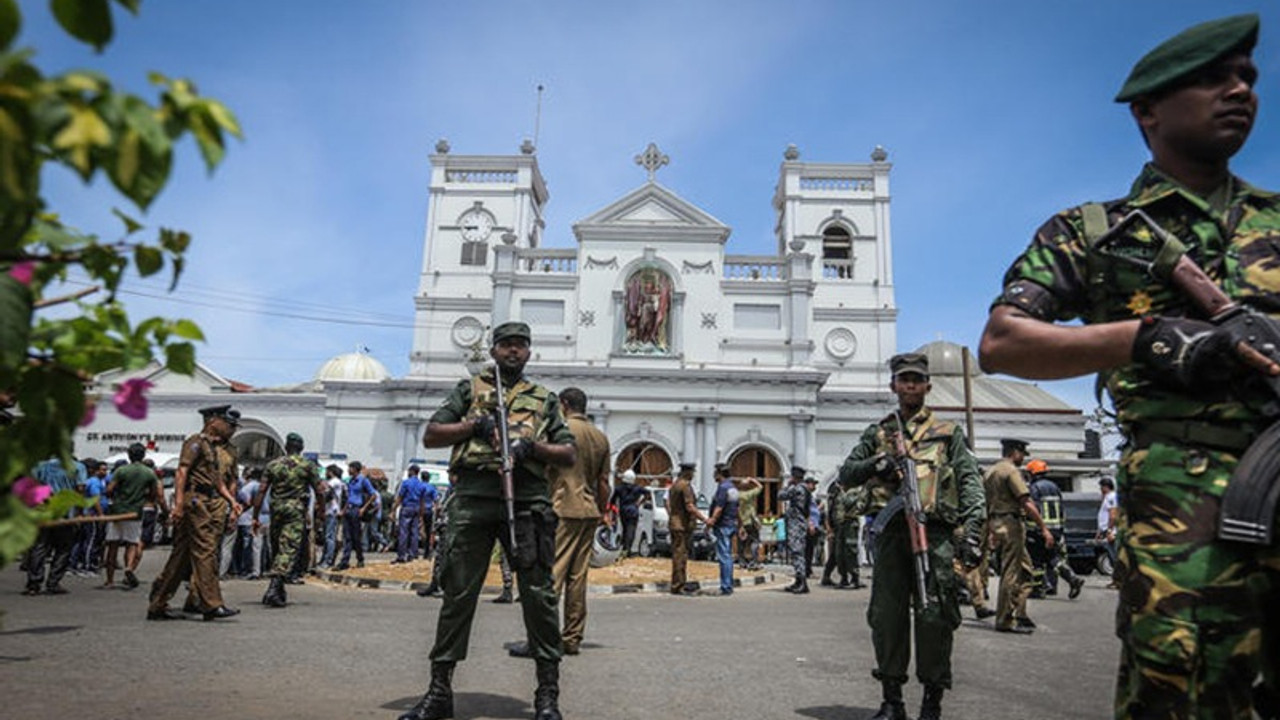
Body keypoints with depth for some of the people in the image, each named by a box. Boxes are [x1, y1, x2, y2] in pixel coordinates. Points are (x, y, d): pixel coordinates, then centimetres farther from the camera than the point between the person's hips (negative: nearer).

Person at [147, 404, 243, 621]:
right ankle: (212, 604, -11)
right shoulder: (197, 442, -3)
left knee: (182, 556, 11)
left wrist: (232, 501, 10)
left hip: (215, 504, 8)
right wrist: (179, 503, -20)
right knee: (205, 552, -11)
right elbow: (182, 473, -12)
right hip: (195, 501, -8)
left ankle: (158, 606, 17)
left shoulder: (228, 450, 21)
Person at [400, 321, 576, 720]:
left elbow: (570, 455, 14)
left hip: (527, 502, 0)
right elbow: (430, 436, 12)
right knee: (457, 594, 3)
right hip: (473, 499, 0)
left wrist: (533, 447, -3)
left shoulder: (545, 399, 20)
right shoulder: (469, 389, 19)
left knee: (539, 595, -2)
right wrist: (474, 425, -2)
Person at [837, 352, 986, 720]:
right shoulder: (878, 433, 17)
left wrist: (972, 532, -9)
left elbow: (970, 481, 4)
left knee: (934, 617, -4)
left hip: (935, 532, -2)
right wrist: (873, 465, -5)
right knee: (886, 617, 3)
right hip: (892, 532, 2)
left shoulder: (948, 432, 12)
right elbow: (845, 475, 15)